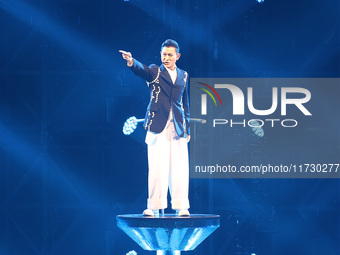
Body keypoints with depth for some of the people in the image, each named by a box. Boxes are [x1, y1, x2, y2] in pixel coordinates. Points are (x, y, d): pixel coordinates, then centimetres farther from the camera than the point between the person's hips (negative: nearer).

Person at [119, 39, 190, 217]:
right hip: (158, 125, -3)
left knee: (179, 167, 1)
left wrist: (187, 128, 16)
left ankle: (181, 206, 7)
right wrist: (131, 62, -42)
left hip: (178, 127, 3)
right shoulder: (154, 72, 3)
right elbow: (141, 70, -20)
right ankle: (154, 206, 0)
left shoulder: (183, 76, 15)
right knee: (157, 167, -6)